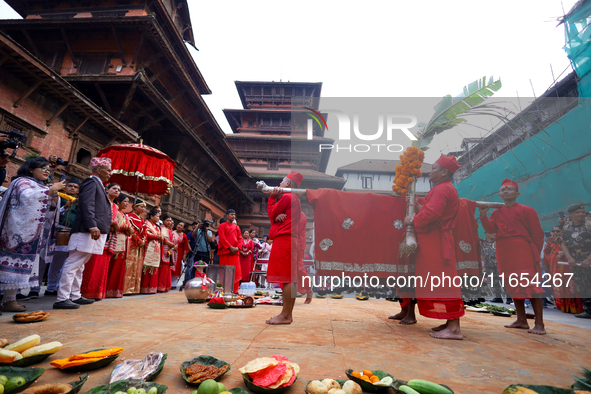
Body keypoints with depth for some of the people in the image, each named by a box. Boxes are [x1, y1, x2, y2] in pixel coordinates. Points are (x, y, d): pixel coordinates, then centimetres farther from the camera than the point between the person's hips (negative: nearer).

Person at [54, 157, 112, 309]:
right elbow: (87, 205, -17)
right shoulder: (91, 182, -5)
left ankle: (75, 296, 21)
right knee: (73, 264, -6)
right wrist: (92, 226, -24)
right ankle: (62, 299, -2)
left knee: (79, 266, 13)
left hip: (94, 232, 10)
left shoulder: (98, 185, 24)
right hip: (87, 232, -10)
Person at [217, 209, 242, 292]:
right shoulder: (222, 226, 4)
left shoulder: (237, 227, 18)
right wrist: (230, 247, -16)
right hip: (225, 251, -4)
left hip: (235, 252, 4)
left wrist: (237, 248, -6)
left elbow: (239, 239, 12)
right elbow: (222, 238, -7)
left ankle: (234, 290, 9)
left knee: (236, 271, 1)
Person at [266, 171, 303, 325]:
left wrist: (272, 197, 8)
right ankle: (288, 314, 15)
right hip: (290, 241, 11)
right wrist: (278, 216, -5)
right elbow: (274, 217, 18)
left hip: (284, 239, -11)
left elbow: (271, 213, -2)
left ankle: (285, 315, -6)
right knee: (289, 279, 9)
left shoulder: (287, 197, -7)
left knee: (286, 278, -9)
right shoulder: (295, 199, 25)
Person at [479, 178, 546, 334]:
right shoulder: (496, 212, 13)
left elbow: (538, 234, 2)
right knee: (513, 286, 11)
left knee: (531, 286, -7)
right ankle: (521, 320, 21)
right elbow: (490, 229, 0)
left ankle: (539, 324, 1)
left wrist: (535, 254, 0)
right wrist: (483, 214, -12)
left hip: (523, 253, -5)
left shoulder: (527, 210, 1)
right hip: (504, 254, 5)